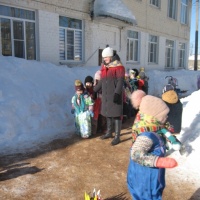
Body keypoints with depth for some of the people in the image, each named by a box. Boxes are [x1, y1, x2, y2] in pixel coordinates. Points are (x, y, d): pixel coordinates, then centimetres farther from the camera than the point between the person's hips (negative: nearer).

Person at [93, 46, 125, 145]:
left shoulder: (118, 67, -9)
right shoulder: (104, 67, 14)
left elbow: (120, 81, -16)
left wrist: (117, 93, -26)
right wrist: (94, 90, 22)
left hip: (115, 95, -7)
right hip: (106, 95, 7)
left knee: (116, 115, -3)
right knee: (107, 114, 15)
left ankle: (117, 137, 4)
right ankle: (109, 132, 30)